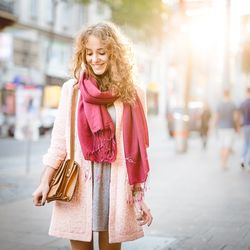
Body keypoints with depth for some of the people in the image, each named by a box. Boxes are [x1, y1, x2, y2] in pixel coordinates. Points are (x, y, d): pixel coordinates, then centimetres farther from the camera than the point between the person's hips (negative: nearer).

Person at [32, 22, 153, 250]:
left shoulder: (132, 94, 2)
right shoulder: (72, 89, 4)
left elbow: (138, 151, 2)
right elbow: (59, 141, 6)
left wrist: (140, 196, 1)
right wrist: (45, 182, -1)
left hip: (116, 185, 0)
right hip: (77, 184, 1)